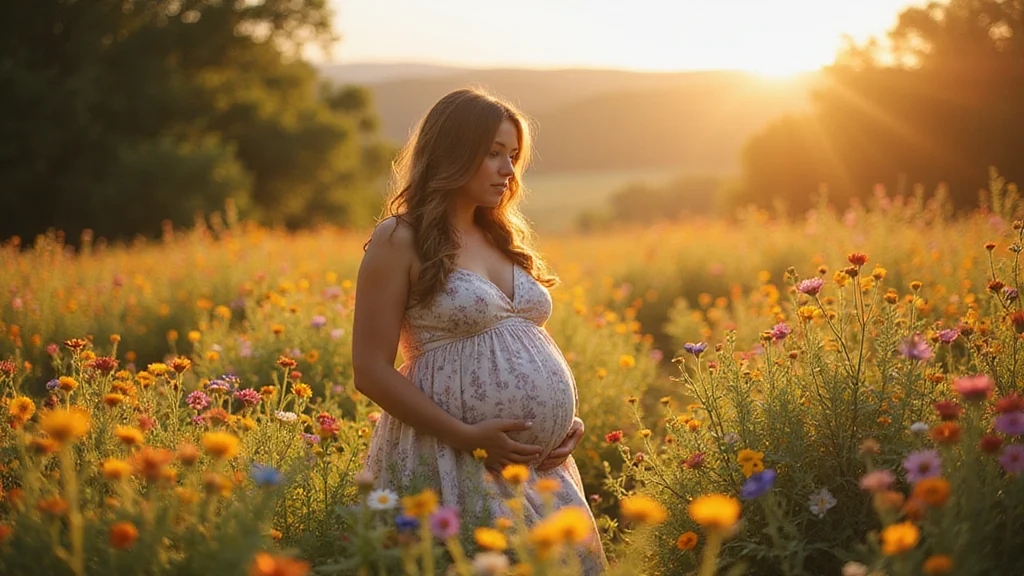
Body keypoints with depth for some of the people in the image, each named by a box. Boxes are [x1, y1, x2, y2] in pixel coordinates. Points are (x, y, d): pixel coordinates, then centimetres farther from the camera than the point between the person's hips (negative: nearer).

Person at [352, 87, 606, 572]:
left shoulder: (505, 239, 17)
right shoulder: (399, 241, -4)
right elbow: (371, 372, -9)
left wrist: (568, 422, 5)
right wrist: (468, 437, -16)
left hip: (540, 465, 7)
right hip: (451, 459, -6)